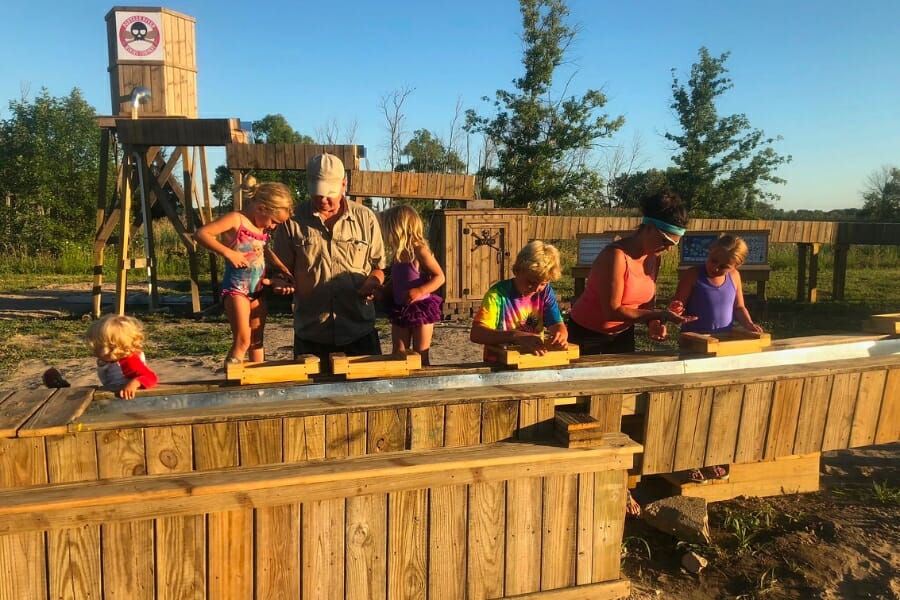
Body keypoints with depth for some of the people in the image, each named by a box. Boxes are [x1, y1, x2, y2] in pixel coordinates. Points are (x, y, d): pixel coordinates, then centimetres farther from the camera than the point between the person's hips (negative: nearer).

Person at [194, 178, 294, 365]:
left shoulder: (262, 226, 6)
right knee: (242, 341, -10)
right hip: (236, 288, -7)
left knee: (257, 340, 14)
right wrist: (228, 253, -27)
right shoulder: (236, 219, -14)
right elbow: (200, 234, -20)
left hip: (257, 289, 7)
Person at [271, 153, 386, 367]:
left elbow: (378, 267, 9)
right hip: (310, 335, 0)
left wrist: (373, 282, -11)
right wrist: (281, 282, -14)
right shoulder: (292, 221, 1)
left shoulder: (365, 218, 3)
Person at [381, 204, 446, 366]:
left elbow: (439, 277, -16)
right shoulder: (397, 254, 7)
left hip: (421, 308, -6)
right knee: (398, 354, 9)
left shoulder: (419, 251, -14)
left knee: (421, 355, 4)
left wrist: (420, 291, -29)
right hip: (400, 310, 7)